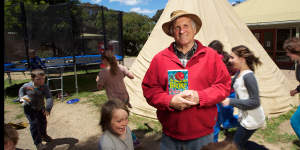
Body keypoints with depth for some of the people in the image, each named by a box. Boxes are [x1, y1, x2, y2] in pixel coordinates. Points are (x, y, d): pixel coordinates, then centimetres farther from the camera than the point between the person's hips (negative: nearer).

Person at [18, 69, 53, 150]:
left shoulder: (45, 87, -23)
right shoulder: (27, 86, -21)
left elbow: (49, 98, -34)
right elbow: (21, 90, 6)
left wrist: (48, 108, -48)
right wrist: (22, 97, -10)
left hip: (40, 108, 2)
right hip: (29, 108, -2)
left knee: (43, 122, 16)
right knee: (34, 123, -12)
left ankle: (43, 135, 45)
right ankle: (38, 143, 0)